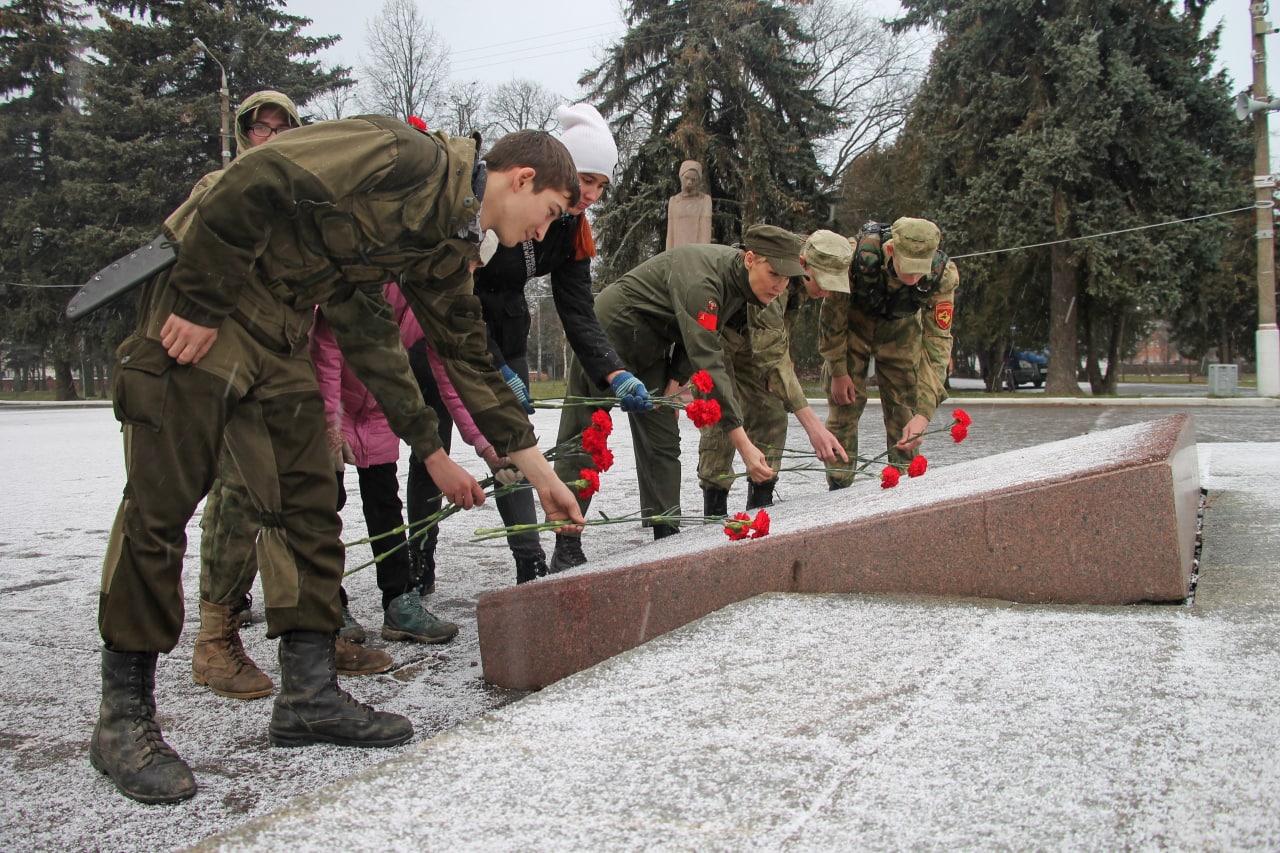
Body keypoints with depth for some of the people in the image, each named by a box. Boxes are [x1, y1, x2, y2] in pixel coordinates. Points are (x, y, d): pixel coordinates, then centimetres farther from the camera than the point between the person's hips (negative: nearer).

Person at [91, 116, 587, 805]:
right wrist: (200, 303, -20)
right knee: (162, 502, -6)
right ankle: (123, 716, 3)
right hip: (199, 306, -9)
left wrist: (541, 475, 21)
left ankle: (309, 695, 11)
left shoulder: (446, 245, 12)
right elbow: (257, 181, -23)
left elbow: (470, 356, 18)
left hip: (281, 328, 9)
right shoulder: (414, 161, -16)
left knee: (310, 498, 4)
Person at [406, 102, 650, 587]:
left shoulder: (571, 229, -6)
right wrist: (496, 371, -28)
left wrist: (616, 375, -24)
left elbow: (579, 313, -10)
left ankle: (531, 564, 1)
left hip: (505, 331, 6)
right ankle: (420, 566, 12)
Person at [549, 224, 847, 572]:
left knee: (663, 442, 4)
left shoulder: (740, 284, -6)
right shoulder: (701, 279, -34)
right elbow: (708, 363, -39)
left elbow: (698, 338, 4)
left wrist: (676, 381, -13)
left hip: (648, 348, 9)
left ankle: (667, 536, 8)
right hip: (609, 332, -9)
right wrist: (743, 444, -42)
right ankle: (565, 546, -3)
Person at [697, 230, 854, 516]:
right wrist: (811, 423, -46)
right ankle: (714, 511, -14)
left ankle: (760, 504, 8)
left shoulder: (797, 280, -12)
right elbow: (771, 354, -43)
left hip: (745, 342, 8)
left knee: (771, 414, 1)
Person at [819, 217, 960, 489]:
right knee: (844, 404, -6)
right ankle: (838, 489, 3)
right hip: (852, 322, -1)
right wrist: (838, 371, -14)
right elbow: (832, 313, -20)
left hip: (900, 328, 1)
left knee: (904, 410, -1)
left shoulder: (943, 275, -32)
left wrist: (923, 414, -36)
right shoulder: (856, 255, -37)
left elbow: (937, 342, -29)